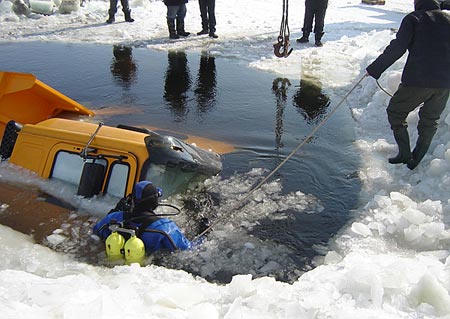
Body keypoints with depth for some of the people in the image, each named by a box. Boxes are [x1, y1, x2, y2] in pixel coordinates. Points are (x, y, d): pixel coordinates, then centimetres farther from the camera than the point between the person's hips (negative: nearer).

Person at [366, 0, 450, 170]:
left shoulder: (413, 19, 2)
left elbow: (396, 49, -8)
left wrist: (374, 69, -3)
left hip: (418, 80, -5)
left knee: (395, 112, 12)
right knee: (429, 121, 18)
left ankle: (405, 154, 9)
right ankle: (416, 160, 25)